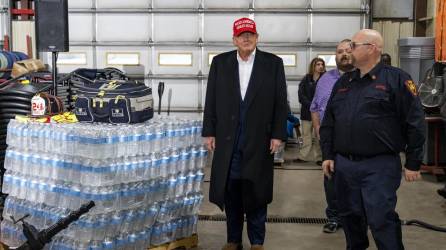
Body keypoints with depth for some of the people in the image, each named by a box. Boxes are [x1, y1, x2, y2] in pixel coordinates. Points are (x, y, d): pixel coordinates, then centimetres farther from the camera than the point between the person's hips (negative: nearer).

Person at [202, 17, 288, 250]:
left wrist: (278, 134, -5)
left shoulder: (273, 63, 1)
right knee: (230, 192, 8)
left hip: (259, 139, -1)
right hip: (227, 139, 2)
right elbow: (211, 100, 6)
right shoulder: (220, 62, 6)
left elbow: (280, 102, 0)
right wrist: (209, 132, 2)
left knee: (256, 192, 6)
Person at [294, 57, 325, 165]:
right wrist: (311, 105, -12)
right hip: (307, 112, 2)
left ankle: (319, 157, 4)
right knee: (306, 135, 4)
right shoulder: (306, 79, 8)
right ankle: (303, 156, 8)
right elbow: (301, 96, 1)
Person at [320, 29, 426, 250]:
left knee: (382, 220, -7)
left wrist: (413, 163, -9)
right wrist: (327, 155, 10)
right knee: (350, 217, 15)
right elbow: (328, 122, 16)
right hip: (343, 164, 6)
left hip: (380, 166, -6)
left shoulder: (396, 79, -6)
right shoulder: (343, 82, 13)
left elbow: (415, 123, -8)